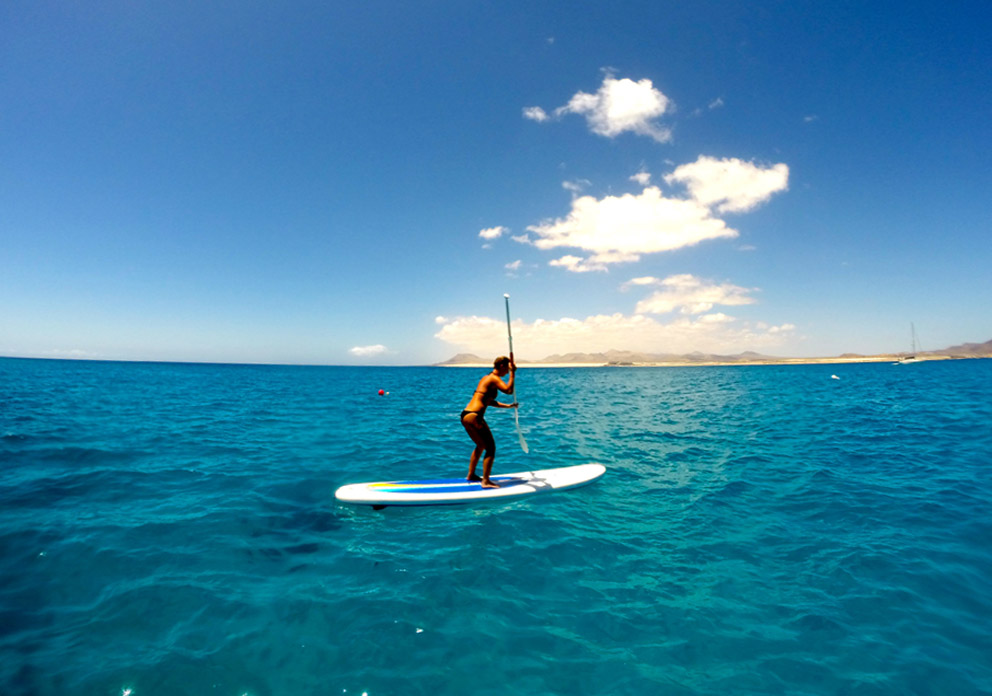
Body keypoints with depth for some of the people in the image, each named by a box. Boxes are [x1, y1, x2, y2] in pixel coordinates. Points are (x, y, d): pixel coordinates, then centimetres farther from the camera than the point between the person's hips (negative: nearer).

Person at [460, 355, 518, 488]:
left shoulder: (486, 377, 20)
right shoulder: (494, 378, -8)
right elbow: (508, 390, -27)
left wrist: (507, 406, 28)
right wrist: (512, 372, -18)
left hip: (465, 415, 10)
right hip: (473, 417, -10)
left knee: (481, 445, 26)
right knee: (491, 448, -3)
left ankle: (471, 475, 35)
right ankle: (486, 481, -4)